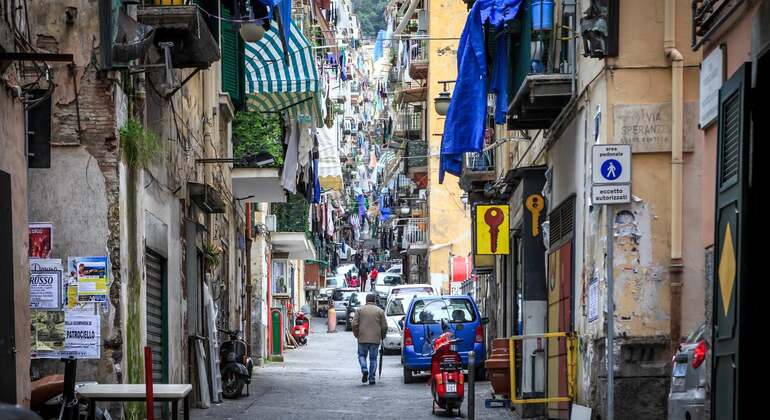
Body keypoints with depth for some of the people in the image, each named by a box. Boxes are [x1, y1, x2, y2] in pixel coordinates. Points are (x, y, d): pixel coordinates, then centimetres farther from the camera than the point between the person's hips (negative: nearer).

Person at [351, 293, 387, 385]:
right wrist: (382, 337, 16)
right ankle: (371, 378, 5)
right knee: (373, 358, 7)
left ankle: (364, 369, -12)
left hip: (363, 338, 0)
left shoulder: (360, 310, 4)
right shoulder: (380, 311, 3)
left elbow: (354, 324, -2)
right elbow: (384, 326, 1)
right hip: (375, 339, 0)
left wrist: (356, 334, 12)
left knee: (362, 355, 13)